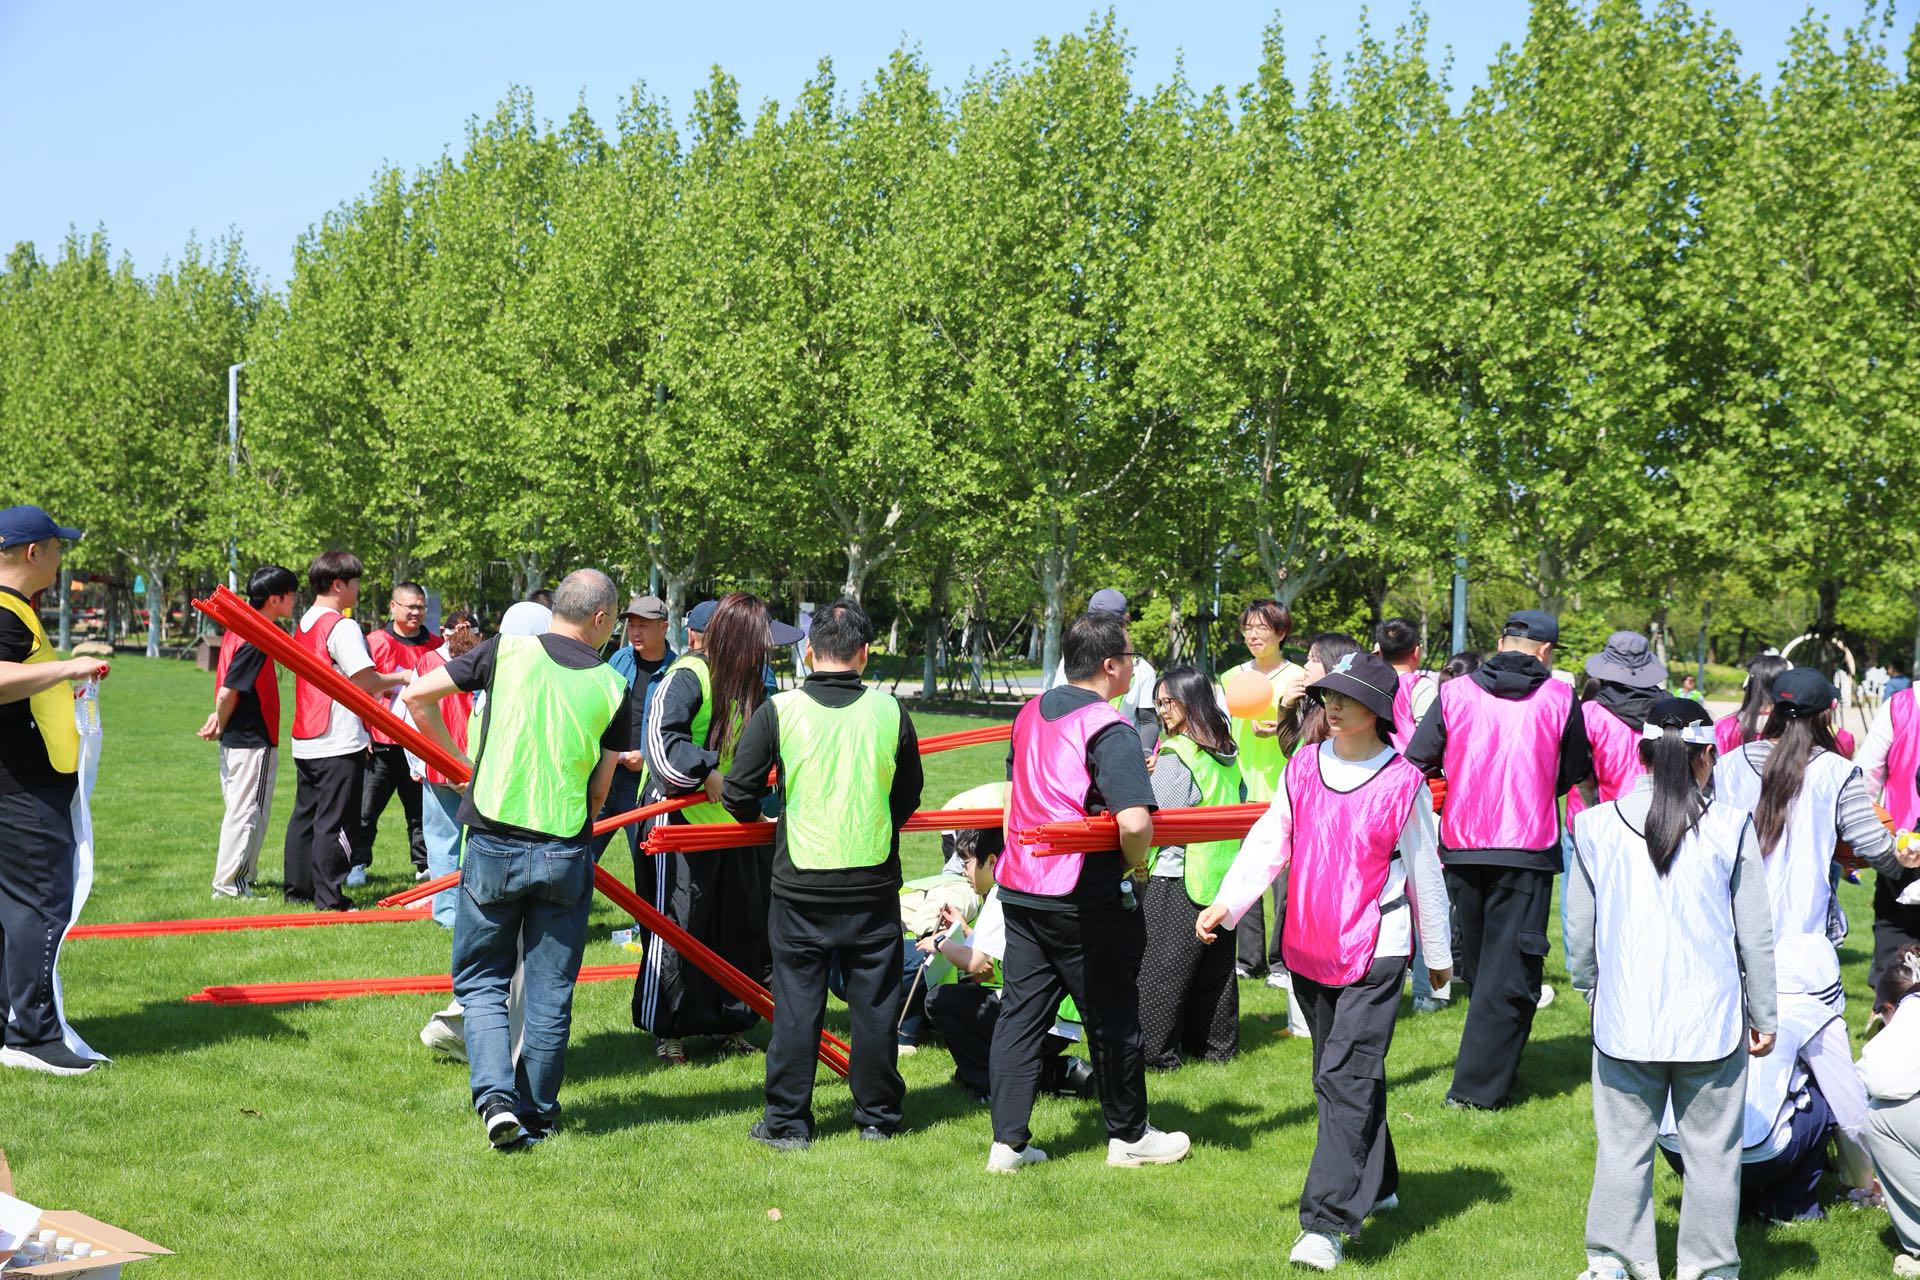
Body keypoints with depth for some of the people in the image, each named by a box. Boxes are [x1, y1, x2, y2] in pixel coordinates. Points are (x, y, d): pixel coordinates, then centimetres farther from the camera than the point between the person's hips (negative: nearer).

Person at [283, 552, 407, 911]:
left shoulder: (304, 624, 14)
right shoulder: (341, 626, -14)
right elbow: (365, 680, -19)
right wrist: (400, 678, -2)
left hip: (304, 742, 9)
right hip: (339, 745, -9)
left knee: (304, 816, 15)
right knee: (334, 823, -4)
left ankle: (297, 889, 21)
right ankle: (329, 899, -2)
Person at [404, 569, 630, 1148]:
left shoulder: (508, 650, -2)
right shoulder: (612, 687, 1)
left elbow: (418, 695, 1)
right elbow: (600, 789, 4)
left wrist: (459, 760, 13)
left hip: (494, 844, 0)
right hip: (566, 855, 0)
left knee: (481, 980, 12)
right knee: (550, 992, 12)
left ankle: (495, 1096, -4)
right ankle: (537, 1114, 19)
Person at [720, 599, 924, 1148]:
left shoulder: (778, 710, -9)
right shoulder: (890, 711, -4)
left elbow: (738, 794, -6)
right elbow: (910, 797, 9)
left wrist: (763, 818, 16)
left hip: (800, 883, -1)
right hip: (874, 883, 1)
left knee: (796, 1004, 8)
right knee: (875, 1001, 12)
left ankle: (787, 1122, 14)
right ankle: (877, 1117, 22)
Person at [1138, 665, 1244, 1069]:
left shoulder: (1175, 756, -16)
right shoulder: (1226, 753, 8)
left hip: (1175, 878, -8)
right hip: (1222, 877, 8)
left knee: (1160, 968, 0)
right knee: (1216, 965, 15)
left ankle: (1157, 1051, 2)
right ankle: (1216, 1045, 23)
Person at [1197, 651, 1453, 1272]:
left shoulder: (1403, 783, -7)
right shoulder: (1304, 767, 4)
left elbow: (1424, 871, 1)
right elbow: (1269, 841, 3)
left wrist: (1439, 953, 10)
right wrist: (1226, 903, -11)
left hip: (1375, 954, -5)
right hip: (1309, 950, 5)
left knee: (1344, 1081, -12)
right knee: (1346, 1076, 17)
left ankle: (1326, 1223, -13)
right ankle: (1376, 1185, 37)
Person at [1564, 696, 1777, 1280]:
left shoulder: (1597, 826, -3)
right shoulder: (1730, 828, -7)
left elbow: (1578, 931, 5)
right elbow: (1755, 936, 0)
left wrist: (1590, 988, 23)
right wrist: (1763, 1017, 11)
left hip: (1625, 1018, 1)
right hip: (1710, 1016, -1)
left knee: (1623, 1144, 10)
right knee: (1711, 1149, 9)